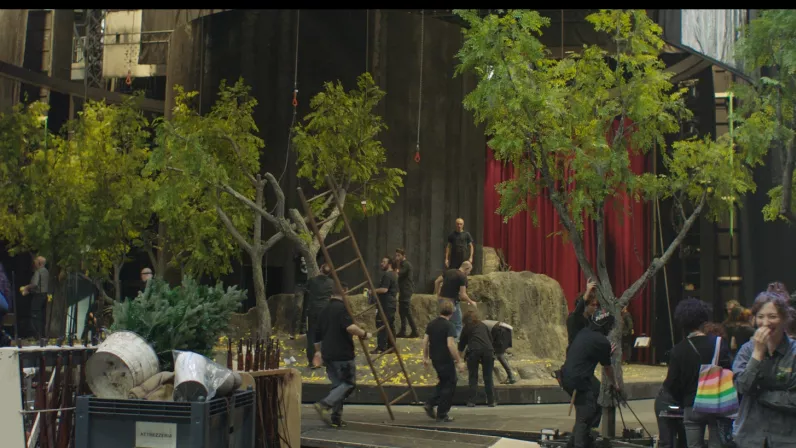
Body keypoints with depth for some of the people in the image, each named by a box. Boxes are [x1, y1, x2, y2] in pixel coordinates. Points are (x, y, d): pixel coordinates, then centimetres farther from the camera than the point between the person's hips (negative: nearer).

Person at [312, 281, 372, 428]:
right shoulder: (342, 308, -12)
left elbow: (317, 332, 22)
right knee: (349, 383, -1)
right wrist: (364, 334, -12)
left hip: (328, 354, 9)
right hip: (342, 354, -9)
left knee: (338, 384, 14)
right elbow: (350, 327, -28)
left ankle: (335, 418, 10)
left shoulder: (326, 309, 16)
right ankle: (325, 405, -17)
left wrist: (318, 351, 31)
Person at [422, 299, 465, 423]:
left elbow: (425, 341, 8)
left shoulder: (431, 324, 5)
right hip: (446, 360, -7)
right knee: (449, 385, 6)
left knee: (443, 382, 24)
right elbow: (450, 344, -23)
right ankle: (441, 414, 7)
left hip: (435, 359, 7)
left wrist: (425, 357, 17)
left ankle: (430, 404, 12)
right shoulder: (449, 326, -16)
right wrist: (459, 361, -19)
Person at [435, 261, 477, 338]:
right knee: (457, 325, 3)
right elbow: (462, 295, -17)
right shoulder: (463, 277, -12)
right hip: (452, 302, -7)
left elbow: (437, 281, 15)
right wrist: (471, 302, -2)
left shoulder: (449, 272, 9)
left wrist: (438, 294, 21)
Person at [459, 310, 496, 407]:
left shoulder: (467, 327, 17)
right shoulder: (483, 325, 23)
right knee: (488, 377, 8)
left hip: (474, 351, -2)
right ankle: (491, 401, 8)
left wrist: (460, 349, 44)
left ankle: (472, 401, 2)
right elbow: (491, 339, 25)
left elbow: (462, 343, 24)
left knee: (473, 377, 6)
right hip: (488, 349, 2)